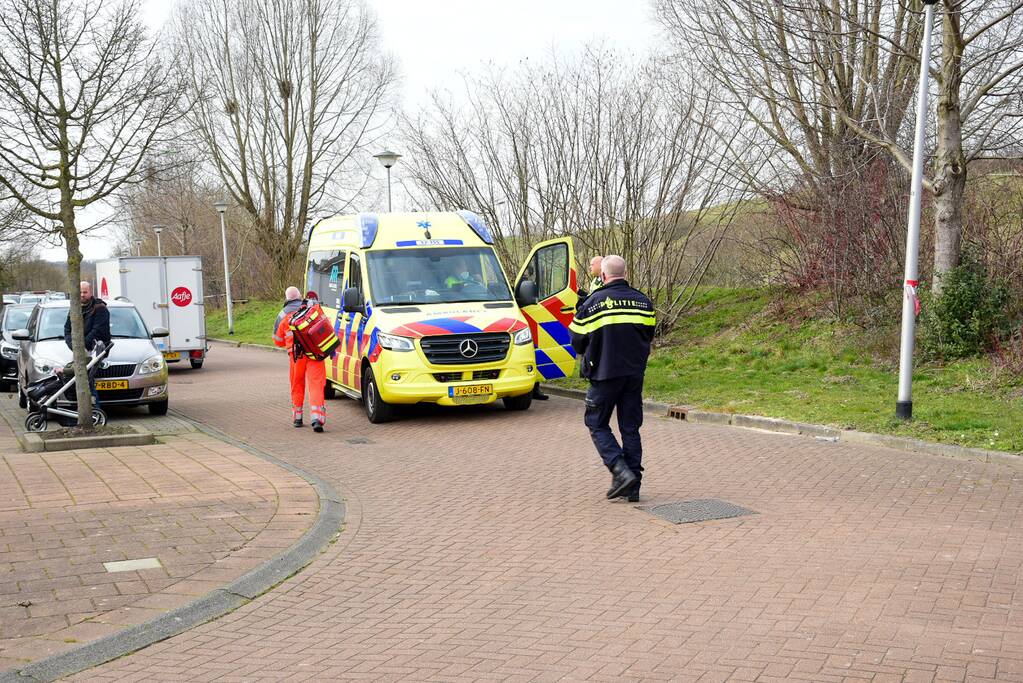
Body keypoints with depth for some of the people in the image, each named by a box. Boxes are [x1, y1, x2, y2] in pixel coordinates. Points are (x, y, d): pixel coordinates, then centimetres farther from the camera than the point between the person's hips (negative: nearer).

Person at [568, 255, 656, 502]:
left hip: (605, 373, -4)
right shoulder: (643, 301, 5)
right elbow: (649, 336, 14)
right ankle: (633, 487, 10)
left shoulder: (593, 303, -8)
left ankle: (621, 471, -9)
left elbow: (577, 341, -1)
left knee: (597, 425, 9)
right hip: (635, 374, 4)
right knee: (631, 428, 10)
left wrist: (590, 356, 20)